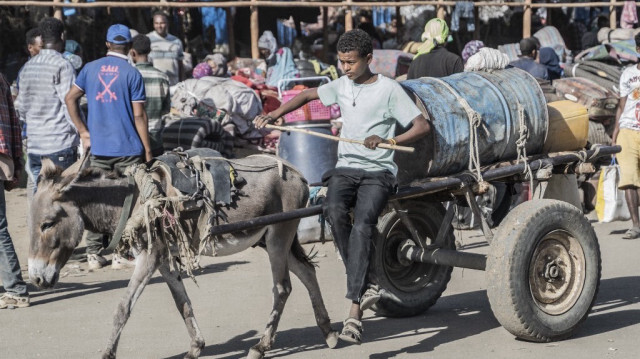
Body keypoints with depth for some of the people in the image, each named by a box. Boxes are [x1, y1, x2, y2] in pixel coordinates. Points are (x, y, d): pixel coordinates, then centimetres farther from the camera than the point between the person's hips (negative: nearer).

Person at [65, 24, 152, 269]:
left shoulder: (90, 68, 5)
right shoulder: (132, 74, -6)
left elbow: (70, 98, 3)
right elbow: (139, 114, -8)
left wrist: (83, 131, 8)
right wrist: (147, 148, -3)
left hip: (98, 147, 3)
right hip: (128, 148, -3)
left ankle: (93, 254, 10)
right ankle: (121, 254, 5)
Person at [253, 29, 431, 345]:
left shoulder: (388, 89, -3)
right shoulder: (342, 86, 13)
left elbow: (423, 126, -8)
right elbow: (308, 95, 29)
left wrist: (389, 141, -24)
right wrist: (273, 115, 16)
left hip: (378, 172, -4)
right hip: (345, 168, 4)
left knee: (362, 226, -28)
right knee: (334, 210, -29)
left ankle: (354, 311, -29)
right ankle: (363, 286, -19)